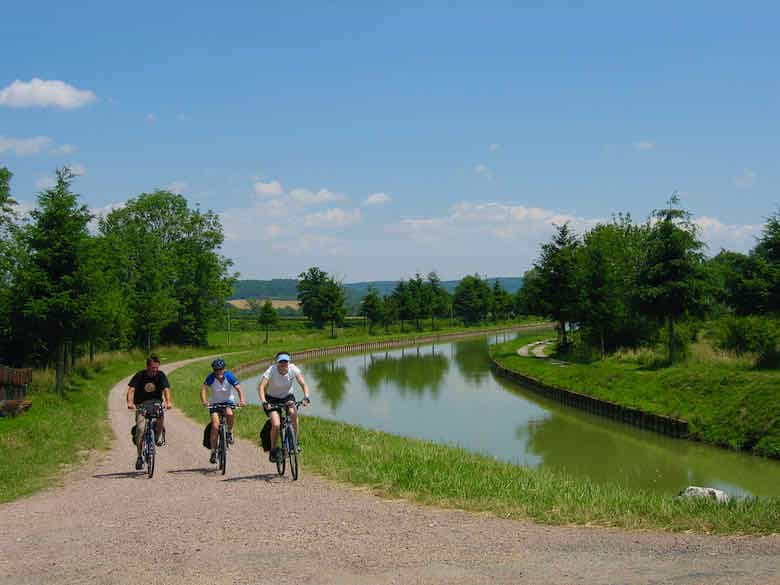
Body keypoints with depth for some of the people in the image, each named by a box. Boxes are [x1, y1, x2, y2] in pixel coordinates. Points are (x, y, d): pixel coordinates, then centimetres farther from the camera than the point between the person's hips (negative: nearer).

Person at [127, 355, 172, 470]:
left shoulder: (161, 375, -9)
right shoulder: (140, 375, -13)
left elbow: (166, 389, -22)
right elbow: (131, 389, -24)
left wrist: (168, 401, -42)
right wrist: (130, 402, -43)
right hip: (141, 405, -1)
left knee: (160, 414, -33)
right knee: (140, 429, -17)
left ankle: (159, 435, -3)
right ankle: (139, 457, -4)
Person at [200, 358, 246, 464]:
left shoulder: (229, 376, -17)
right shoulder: (211, 377, -17)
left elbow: (238, 388, -22)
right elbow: (203, 389, -26)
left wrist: (241, 401, -39)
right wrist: (204, 401, -44)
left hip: (228, 401, 0)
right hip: (214, 403, 0)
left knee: (229, 414, -33)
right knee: (215, 426, -14)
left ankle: (229, 433, -5)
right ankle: (213, 452, -4)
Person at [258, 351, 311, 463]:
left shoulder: (293, 369, -18)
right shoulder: (271, 371, -25)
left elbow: (303, 384, -20)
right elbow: (261, 387, -34)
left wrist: (306, 397, -38)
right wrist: (264, 402, -48)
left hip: (287, 397, 2)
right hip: (272, 399, -2)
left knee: (293, 413, -30)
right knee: (276, 425, -21)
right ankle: (273, 450, 1)